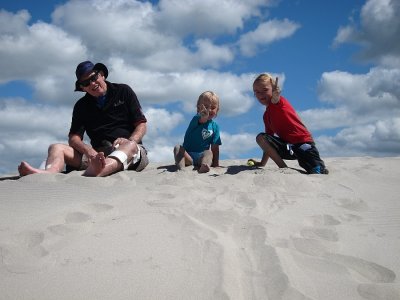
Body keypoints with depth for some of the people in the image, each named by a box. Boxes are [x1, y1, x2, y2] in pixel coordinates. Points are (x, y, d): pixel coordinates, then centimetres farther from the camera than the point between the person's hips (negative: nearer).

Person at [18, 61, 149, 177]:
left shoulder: (123, 91, 11)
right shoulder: (81, 106, 18)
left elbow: (141, 124, 6)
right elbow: (74, 137, 9)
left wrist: (129, 141, -16)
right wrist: (87, 150, -15)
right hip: (98, 154, 3)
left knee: (130, 146, -38)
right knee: (56, 147, -14)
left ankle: (93, 173, -67)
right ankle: (49, 174, -50)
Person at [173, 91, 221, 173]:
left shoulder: (215, 126, 4)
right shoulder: (196, 119, -5)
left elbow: (215, 148, 3)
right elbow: (201, 121, -33)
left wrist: (216, 163, -8)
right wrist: (204, 117, -57)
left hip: (201, 157, 1)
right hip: (188, 155, -1)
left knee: (209, 153, -29)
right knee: (178, 148, -26)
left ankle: (204, 166, -61)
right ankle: (181, 167, -50)